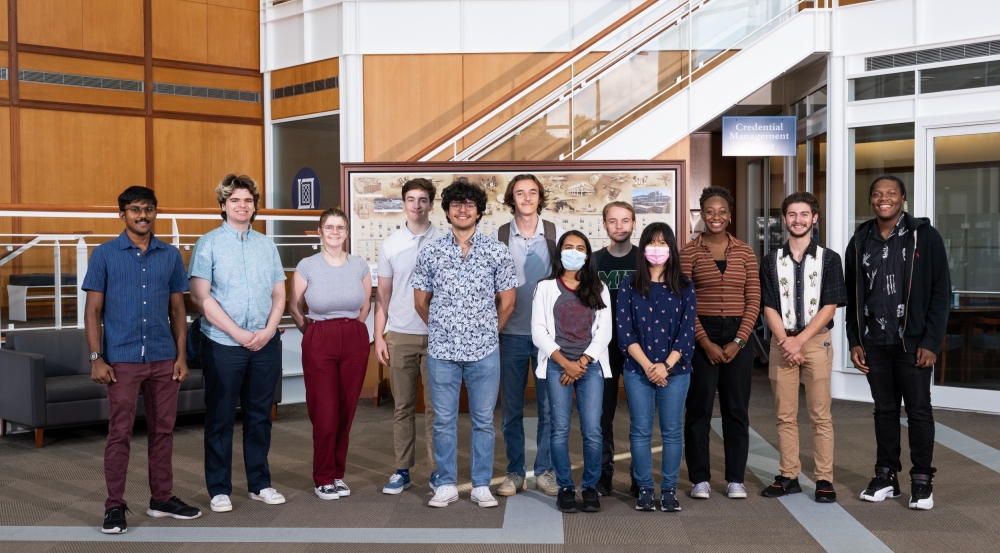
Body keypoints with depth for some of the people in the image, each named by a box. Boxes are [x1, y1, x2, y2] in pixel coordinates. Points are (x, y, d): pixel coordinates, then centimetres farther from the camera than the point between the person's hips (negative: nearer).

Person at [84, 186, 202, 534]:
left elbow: (177, 310, 11)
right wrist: (96, 358, -8)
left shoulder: (171, 255, 8)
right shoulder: (104, 254, 0)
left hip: (164, 358, 3)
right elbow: (93, 311, -1)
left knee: (163, 430, 10)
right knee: (120, 434, 0)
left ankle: (162, 499, 21)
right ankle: (115, 506, 9)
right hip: (122, 359, -3)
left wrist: (181, 355, 4)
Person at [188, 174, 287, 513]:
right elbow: (201, 297, -9)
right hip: (223, 345, -3)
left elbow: (279, 294, 10)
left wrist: (268, 331, -7)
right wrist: (239, 334, -13)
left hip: (265, 344, 4)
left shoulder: (266, 245, 11)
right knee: (220, 418, 3)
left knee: (259, 416, 10)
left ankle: (260, 484, 21)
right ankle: (220, 489, 12)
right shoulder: (208, 244, -1)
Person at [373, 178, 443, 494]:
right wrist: (378, 336, 3)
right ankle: (402, 470, 15)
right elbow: (383, 295, 8)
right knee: (402, 406, 8)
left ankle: (437, 469, 12)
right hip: (400, 335, 2)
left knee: (435, 406, 3)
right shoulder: (390, 245, 6)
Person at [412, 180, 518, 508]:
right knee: (444, 421, 6)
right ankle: (446, 485, 17)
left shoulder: (497, 252, 1)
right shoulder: (430, 253, 3)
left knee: (483, 421, 6)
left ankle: (481, 486, 16)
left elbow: (507, 302, 7)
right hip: (441, 351, 0)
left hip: (484, 351, 0)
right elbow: (421, 301, 10)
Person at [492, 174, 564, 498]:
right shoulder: (499, 237, 1)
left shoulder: (556, 235, 1)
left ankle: (544, 471, 15)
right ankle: (515, 472, 17)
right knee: (511, 407, 6)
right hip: (511, 333, 0)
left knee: (549, 406, 4)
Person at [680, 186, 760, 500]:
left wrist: (738, 341, -7)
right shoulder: (689, 253, 1)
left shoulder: (744, 253, 7)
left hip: (738, 336, 2)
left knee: (737, 409, 5)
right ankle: (700, 479, 11)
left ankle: (735, 479, 14)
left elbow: (753, 300, 3)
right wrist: (705, 342, -11)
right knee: (699, 408, 2)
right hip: (701, 335, -2)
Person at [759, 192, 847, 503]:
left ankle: (825, 479, 2)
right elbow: (769, 307, 4)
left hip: (816, 341, -2)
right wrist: (784, 341, -10)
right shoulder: (771, 261, 8)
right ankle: (788, 477, 12)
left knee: (820, 415, -2)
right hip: (782, 341, 2)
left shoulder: (829, 259, 2)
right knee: (785, 415, 5)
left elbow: (830, 306, -3)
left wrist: (799, 340, -11)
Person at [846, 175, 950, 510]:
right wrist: (854, 341, 5)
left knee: (918, 410, 2)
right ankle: (886, 476, 20)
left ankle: (922, 481, 12)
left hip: (912, 342, -3)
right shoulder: (860, 242, 8)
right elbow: (852, 296, 12)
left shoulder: (924, 236, -4)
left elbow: (940, 292, -6)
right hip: (874, 343, 4)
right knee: (884, 410, 11)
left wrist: (931, 342, -12)